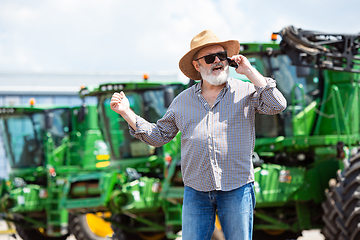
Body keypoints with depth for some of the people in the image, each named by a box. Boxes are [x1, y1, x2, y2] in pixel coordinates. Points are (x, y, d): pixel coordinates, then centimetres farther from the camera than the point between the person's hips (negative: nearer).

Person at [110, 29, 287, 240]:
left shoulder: (245, 91, 3)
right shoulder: (183, 100, 11)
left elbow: (277, 105, -12)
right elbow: (159, 136, 16)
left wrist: (250, 72, -11)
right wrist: (127, 113, 8)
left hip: (237, 190, -2)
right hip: (196, 191, 2)